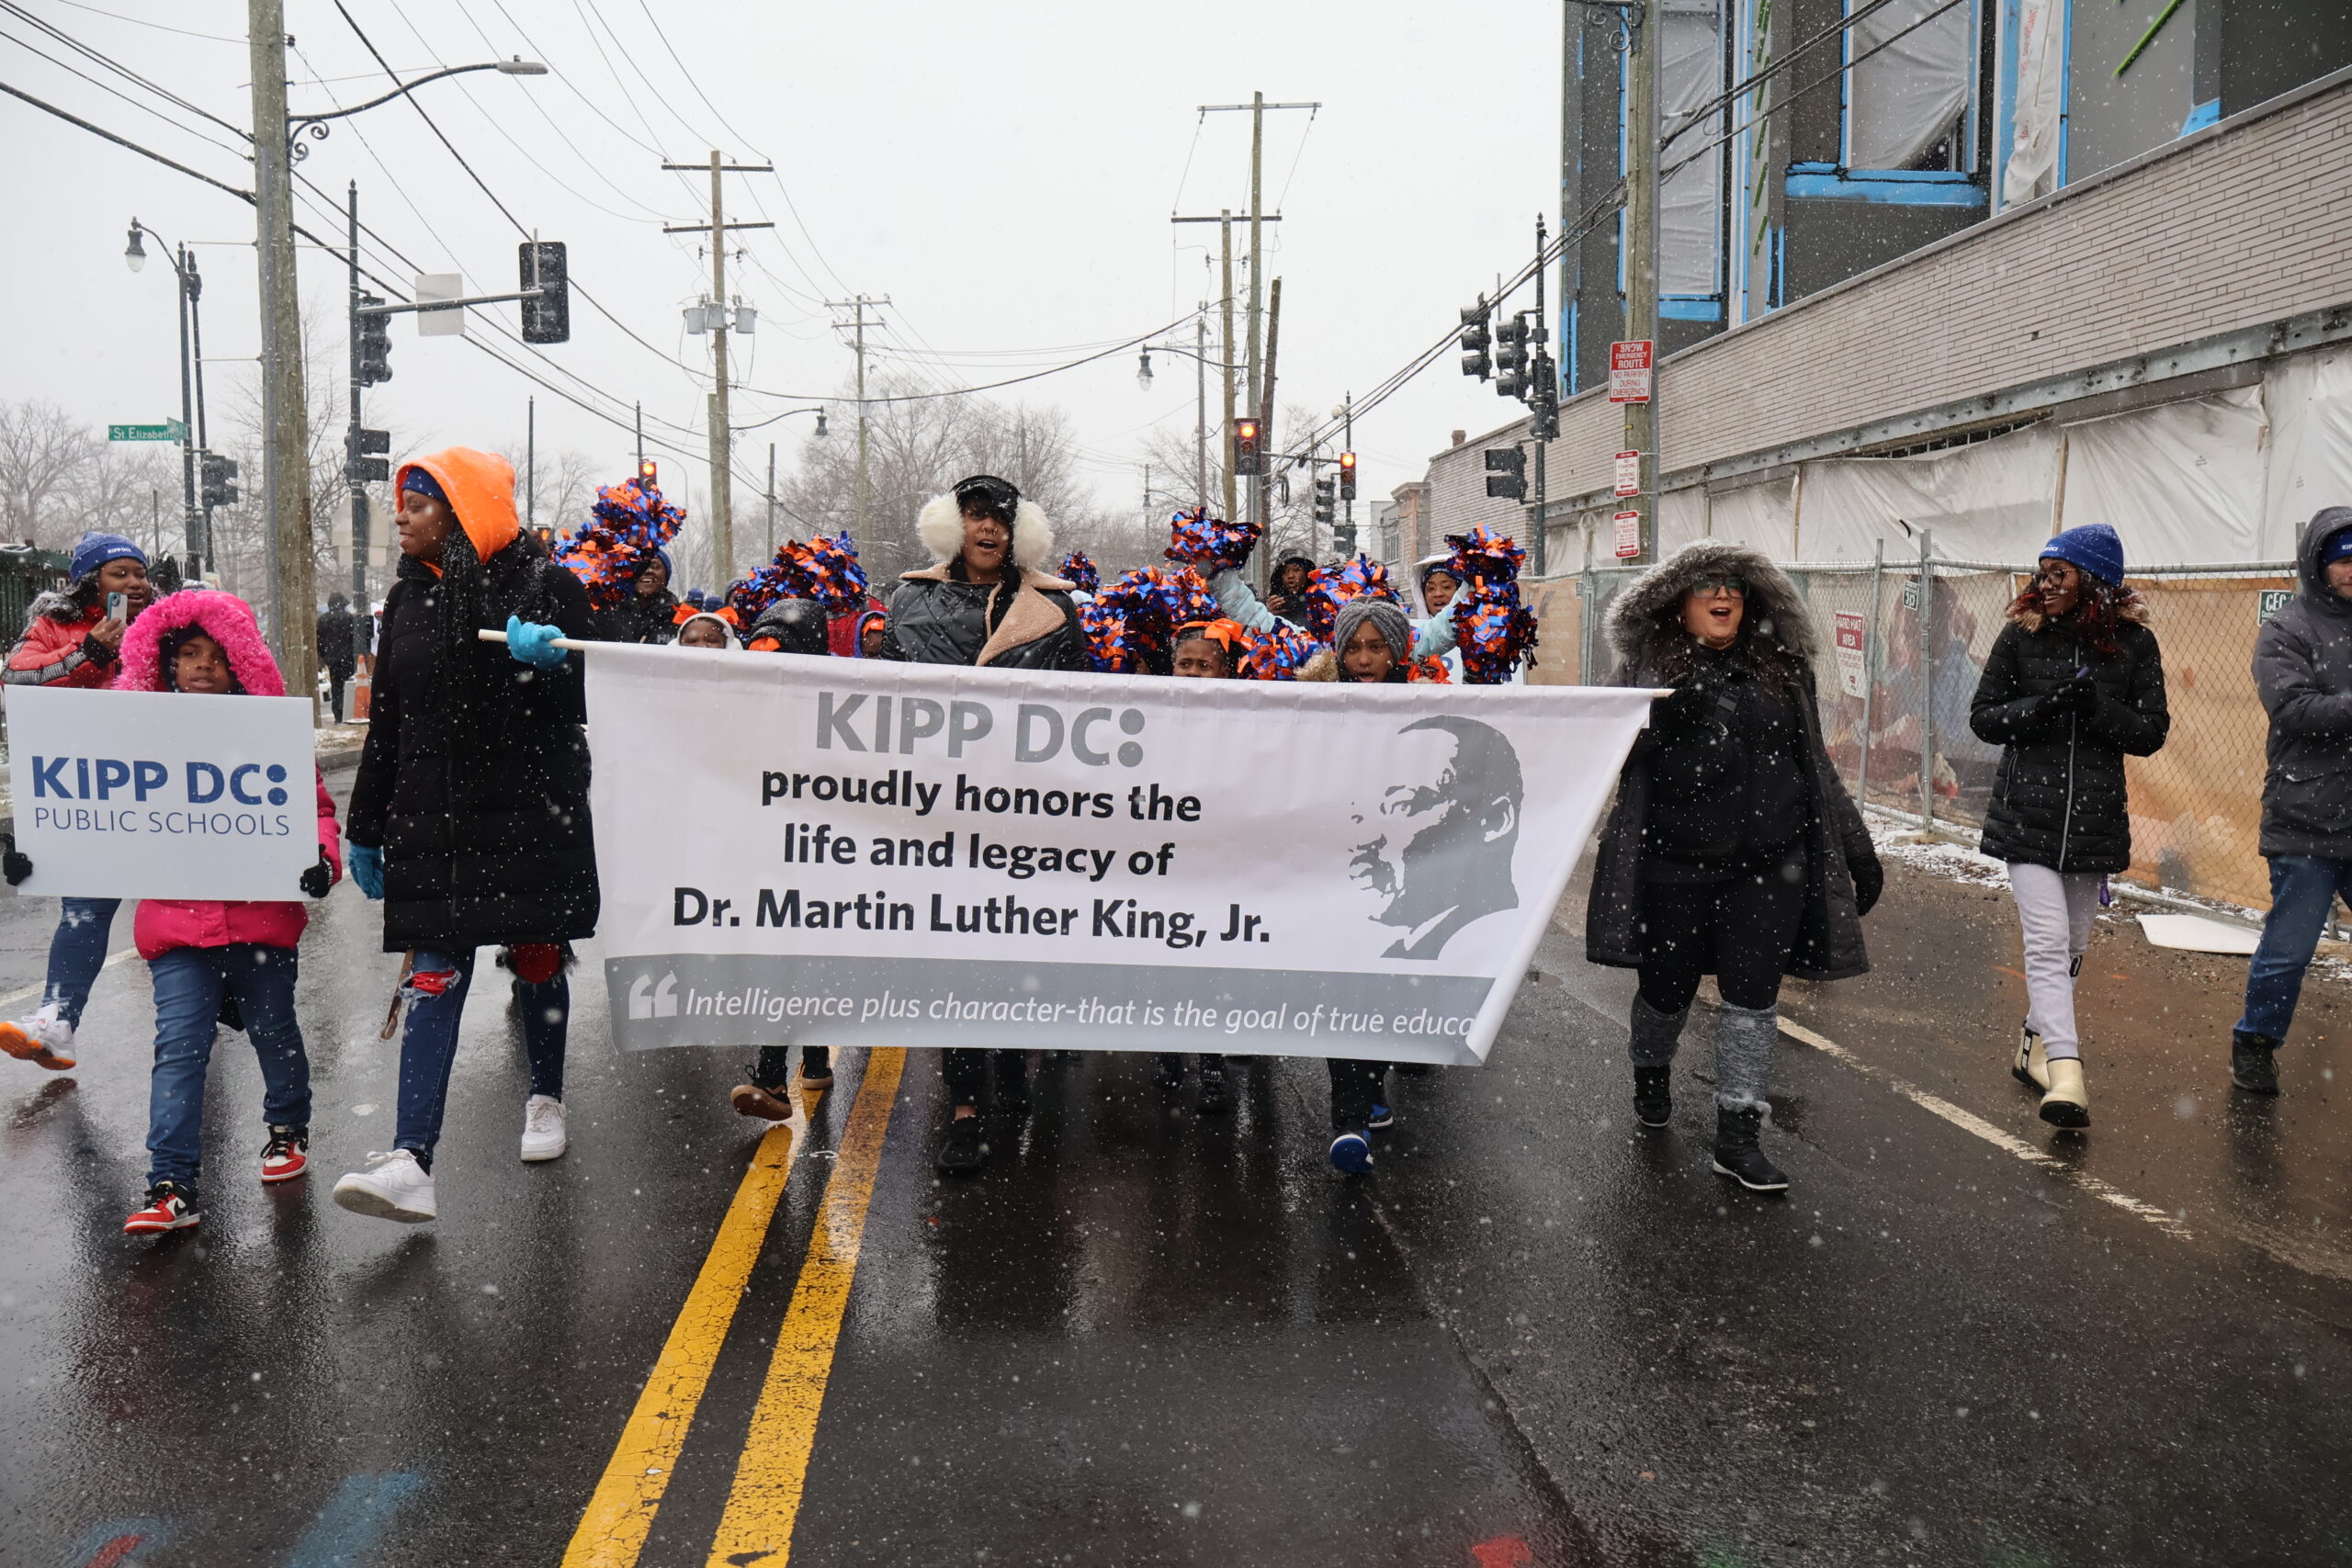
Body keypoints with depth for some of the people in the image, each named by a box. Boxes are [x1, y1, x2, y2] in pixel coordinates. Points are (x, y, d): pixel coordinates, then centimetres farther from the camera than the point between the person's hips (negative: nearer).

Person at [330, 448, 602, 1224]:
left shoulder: (547, 586, -4)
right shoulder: (407, 598, 11)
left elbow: (595, 694, -4)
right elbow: (387, 723, 17)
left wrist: (548, 659, -27)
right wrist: (366, 828, 18)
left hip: (531, 815, -3)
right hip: (432, 819, 3)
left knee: (536, 960, 10)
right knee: (433, 981, -5)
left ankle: (546, 1100, 34)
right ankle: (411, 1161, -11)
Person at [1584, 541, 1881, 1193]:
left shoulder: (1782, 669, 10)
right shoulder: (1647, 666, 2)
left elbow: (1814, 764, 16)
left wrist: (1855, 848, 16)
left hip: (1768, 861, 2)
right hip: (1674, 860, -2)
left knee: (1753, 996, -1)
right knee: (1667, 985, 12)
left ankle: (1738, 1136, 5)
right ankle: (1651, 1074, 42)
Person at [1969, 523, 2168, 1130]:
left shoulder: (2134, 643, 0)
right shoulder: (2021, 635, -1)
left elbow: (2150, 734, -1)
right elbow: (1984, 717, 1)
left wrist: (2095, 706, -18)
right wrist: (2043, 706, -16)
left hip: (2096, 817, 2)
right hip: (2028, 813, -2)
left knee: (2071, 945, 14)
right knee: (2047, 940, -12)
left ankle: (2036, 1042, 34)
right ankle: (2066, 1074, -17)